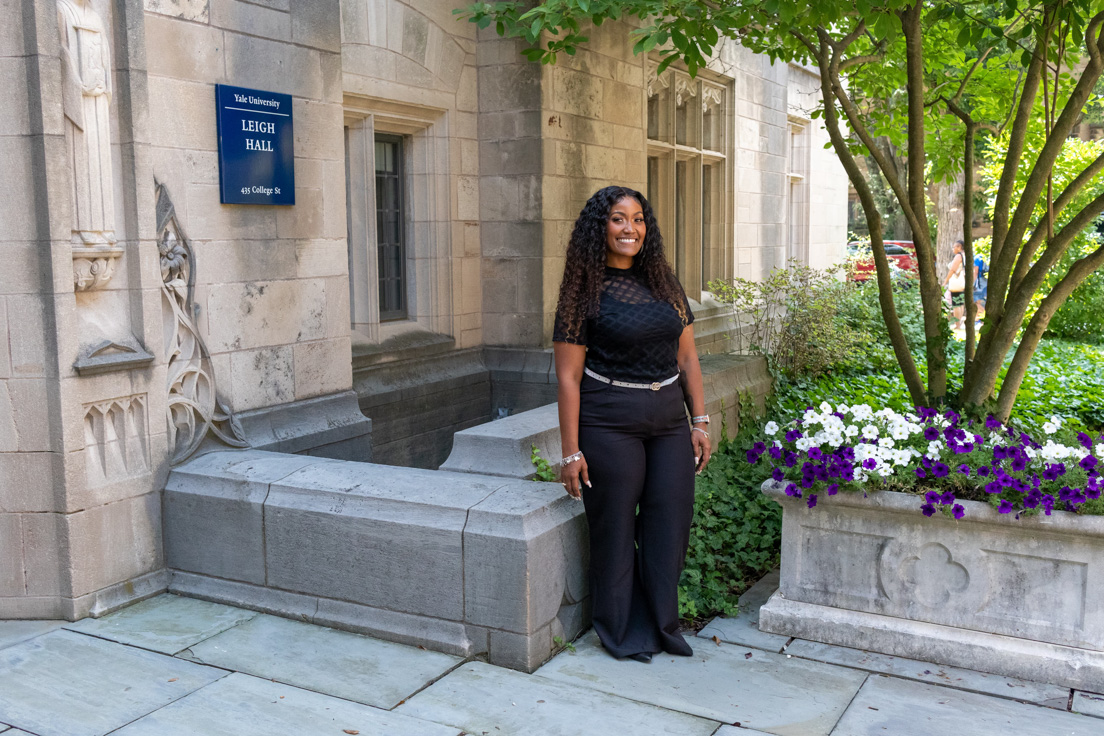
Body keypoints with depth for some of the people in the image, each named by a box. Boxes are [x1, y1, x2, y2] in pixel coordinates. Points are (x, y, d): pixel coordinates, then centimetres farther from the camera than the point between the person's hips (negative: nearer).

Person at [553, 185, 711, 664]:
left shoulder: (664, 284, 10)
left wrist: (700, 421, 7)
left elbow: (687, 357, 13)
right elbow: (568, 376, -8)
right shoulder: (586, 292, -5)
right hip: (609, 425, -5)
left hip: (669, 420, 5)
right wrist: (570, 451, -11)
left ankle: (662, 625, 26)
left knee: (670, 524, 8)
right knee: (615, 529, 4)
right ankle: (623, 633, 22)